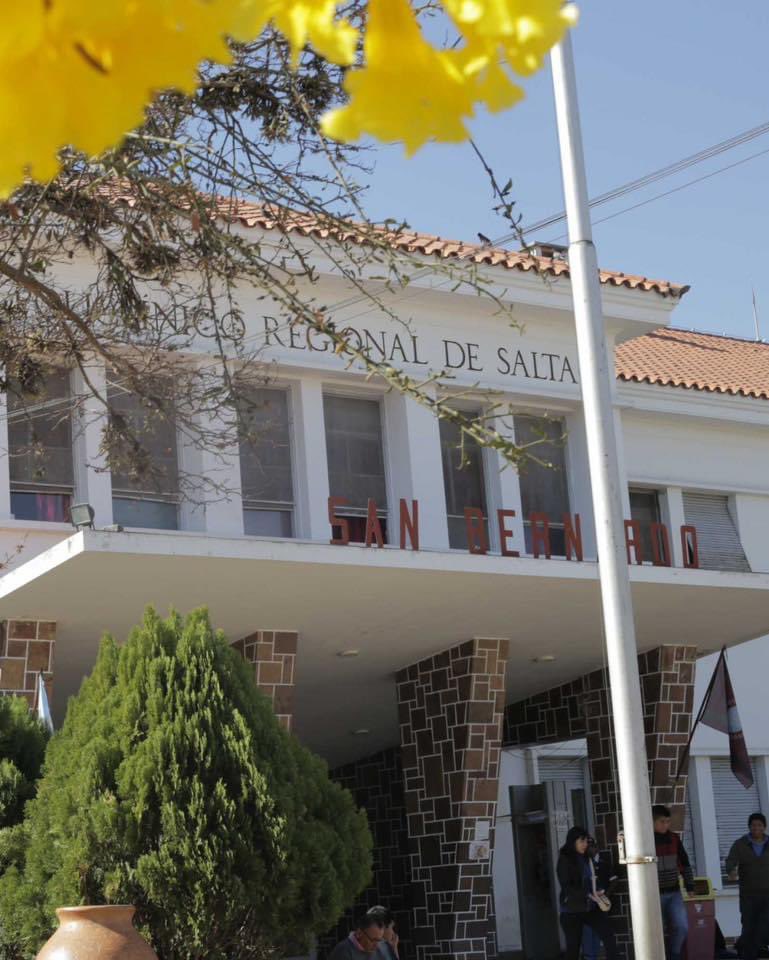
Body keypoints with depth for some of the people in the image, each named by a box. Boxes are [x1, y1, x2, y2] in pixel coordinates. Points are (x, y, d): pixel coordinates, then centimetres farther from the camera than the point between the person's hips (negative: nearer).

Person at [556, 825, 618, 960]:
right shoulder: (564, 860, -8)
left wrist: (599, 893, -2)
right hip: (572, 910, -6)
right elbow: (566, 887, -14)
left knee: (608, 935, -11)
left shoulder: (585, 859, 10)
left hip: (590, 907, 6)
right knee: (573, 946, 0)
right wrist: (588, 894, -23)